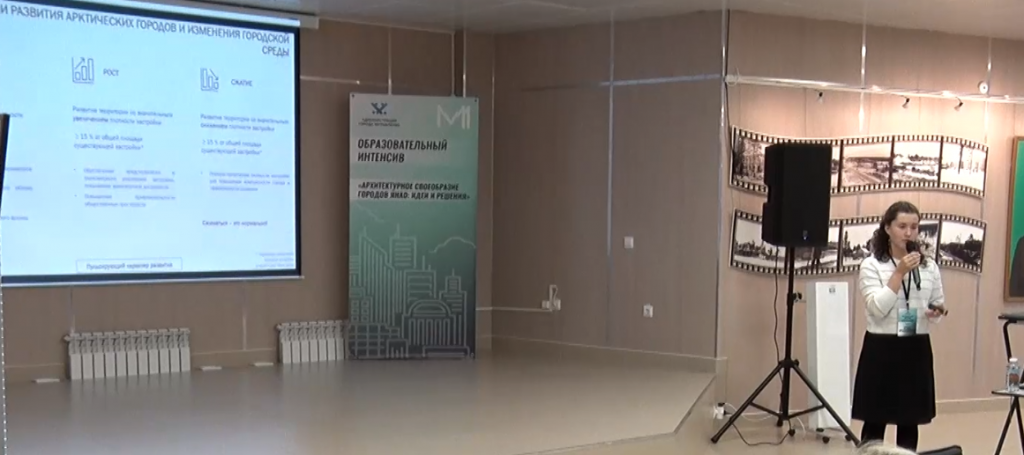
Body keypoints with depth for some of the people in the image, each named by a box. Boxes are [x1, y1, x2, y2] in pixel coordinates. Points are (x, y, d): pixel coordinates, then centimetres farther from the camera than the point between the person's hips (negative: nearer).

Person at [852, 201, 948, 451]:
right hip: (881, 349, -4)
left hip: (916, 350, 4)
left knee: (909, 421, 9)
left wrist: (937, 312, -11)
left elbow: (938, 309, 13)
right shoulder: (871, 265, -5)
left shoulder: (930, 266, 9)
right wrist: (899, 273, -20)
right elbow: (877, 308, -16)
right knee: (875, 421, 2)